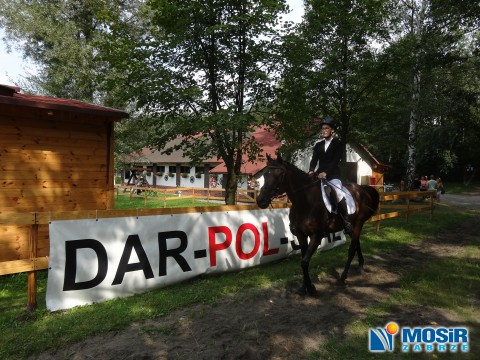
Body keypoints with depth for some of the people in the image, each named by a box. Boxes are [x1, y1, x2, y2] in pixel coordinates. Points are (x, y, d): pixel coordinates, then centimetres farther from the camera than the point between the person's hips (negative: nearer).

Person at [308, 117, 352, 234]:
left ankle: (346, 221, -16)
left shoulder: (338, 143, 3)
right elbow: (314, 160, 6)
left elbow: (336, 161, -10)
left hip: (333, 176, -5)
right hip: (319, 175, 5)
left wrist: (325, 172, -23)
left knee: (338, 193, -29)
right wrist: (311, 171, -15)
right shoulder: (318, 145, 16)